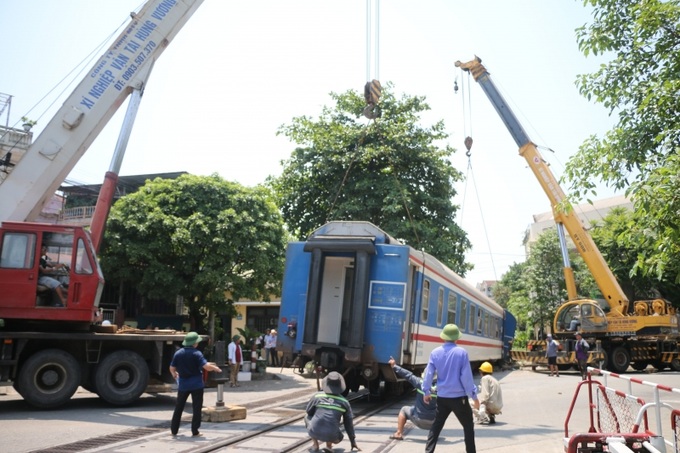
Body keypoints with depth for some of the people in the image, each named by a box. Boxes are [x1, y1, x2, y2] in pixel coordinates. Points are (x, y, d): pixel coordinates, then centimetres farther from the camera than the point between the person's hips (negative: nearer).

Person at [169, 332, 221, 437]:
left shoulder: (178, 353, -1)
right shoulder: (196, 353, -13)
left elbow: (172, 368, 7)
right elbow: (207, 366, -22)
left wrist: (174, 375, 29)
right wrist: (216, 368, -3)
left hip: (183, 385, 4)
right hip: (196, 385, -4)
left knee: (178, 407, 16)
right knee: (196, 408, 5)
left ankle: (174, 430, 22)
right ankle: (195, 431, 5)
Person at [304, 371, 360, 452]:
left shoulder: (317, 396, 3)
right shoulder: (344, 401, 7)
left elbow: (308, 411, 19)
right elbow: (349, 423, 14)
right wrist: (353, 442, 24)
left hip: (314, 432, -1)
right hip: (330, 436, 1)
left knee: (307, 417, 31)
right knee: (338, 438, 36)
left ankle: (316, 445, 18)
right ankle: (328, 445, 4)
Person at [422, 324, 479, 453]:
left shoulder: (435, 352, -2)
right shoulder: (462, 352, -11)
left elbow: (428, 374, 1)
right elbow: (466, 376, -10)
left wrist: (426, 392, 14)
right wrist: (474, 396, -1)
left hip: (442, 397, 3)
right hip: (459, 397, -3)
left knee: (436, 426, 14)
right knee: (468, 426, 12)